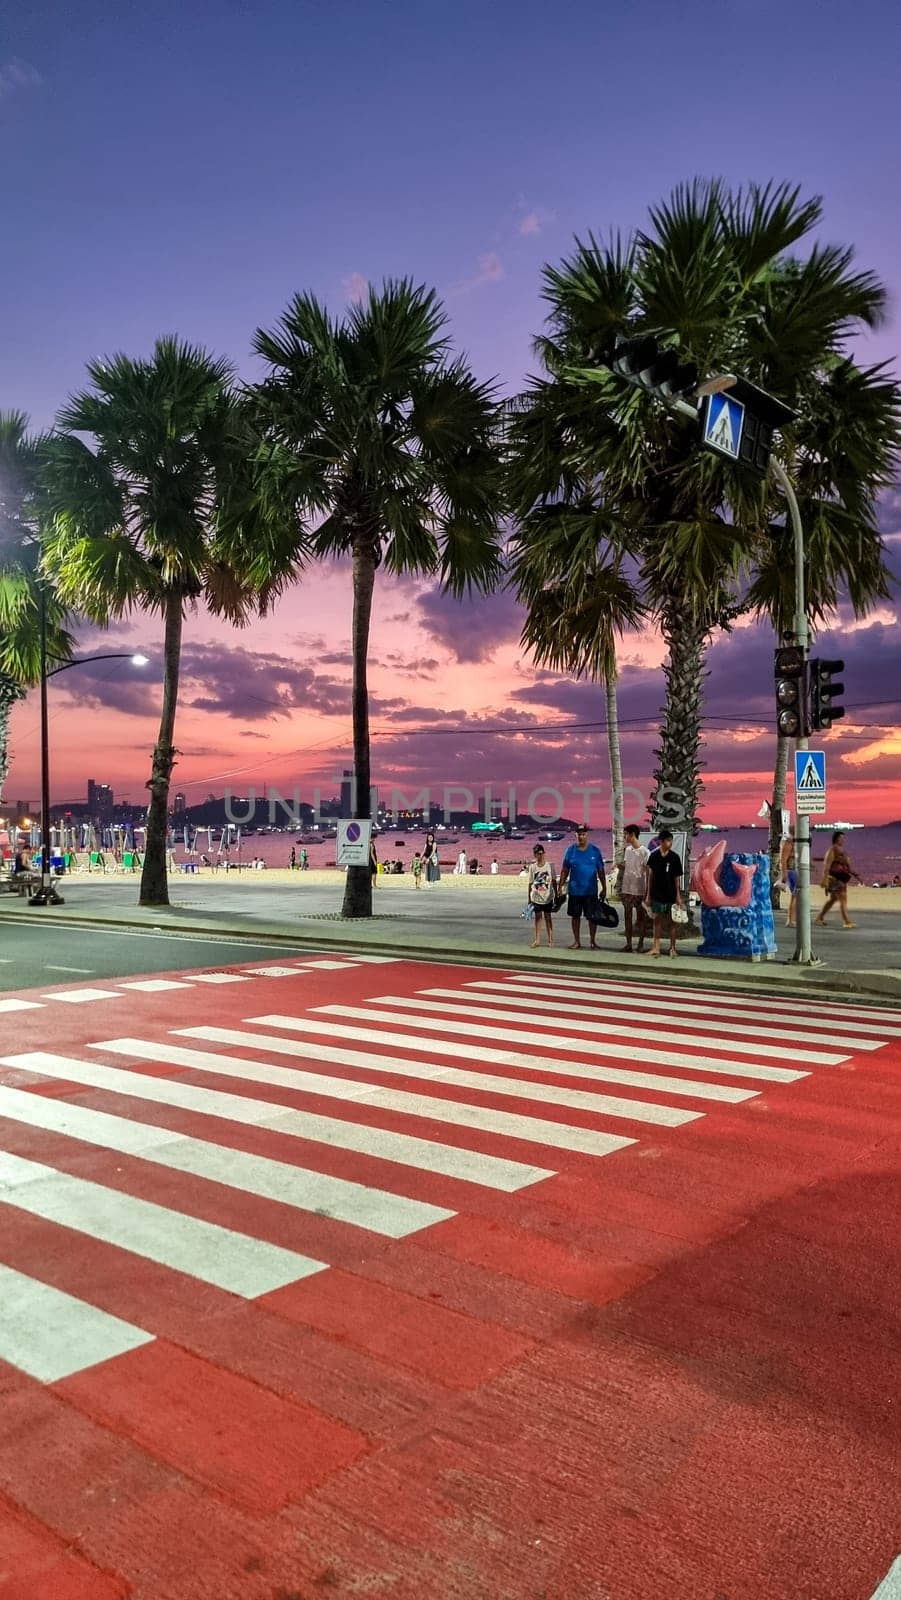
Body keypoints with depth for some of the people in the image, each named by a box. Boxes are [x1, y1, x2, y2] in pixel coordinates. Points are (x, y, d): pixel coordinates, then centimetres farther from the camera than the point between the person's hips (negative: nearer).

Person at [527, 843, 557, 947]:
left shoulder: (549, 865, -5)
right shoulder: (532, 867, -2)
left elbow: (554, 881, 1)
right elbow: (530, 883, 2)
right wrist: (529, 899, 3)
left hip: (548, 897, -1)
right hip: (536, 898, 1)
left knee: (548, 917, 8)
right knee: (537, 917, 8)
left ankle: (550, 939, 17)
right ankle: (537, 940, 15)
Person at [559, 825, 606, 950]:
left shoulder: (595, 850, -1)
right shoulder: (571, 850, 1)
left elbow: (601, 871, 3)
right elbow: (565, 870, 4)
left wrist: (604, 888, 2)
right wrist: (561, 887, 0)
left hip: (591, 891, -1)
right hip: (575, 891, 1)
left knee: (592, 916, 3)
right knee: (575, 916, 8)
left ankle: (593, 941, 15)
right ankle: (577, 941, 18)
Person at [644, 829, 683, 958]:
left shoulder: (674, 857, -4)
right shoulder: (653, 856, -1)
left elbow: (677, 878, -1)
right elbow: (650, 876, 5)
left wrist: (678, 895, -5)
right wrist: (648, 894, 4)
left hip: (671, 895, -1)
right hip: (657, 894, 1)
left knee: (671, 921, 5)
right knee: (657, 920, 5)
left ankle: (672, 947, 14)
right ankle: (656, 947, 11)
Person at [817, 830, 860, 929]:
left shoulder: (842, 851, 16)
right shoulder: (832, 850, -12)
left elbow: (848, 866, 23)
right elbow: (827, 865, -19)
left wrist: (856, 875, 19)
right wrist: (825, 879, -25)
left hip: (841, 879, 10)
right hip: (834, 878, -10)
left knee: (832, 899, 15)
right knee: (843, 899, -13)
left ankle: (820, 918, 25)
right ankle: (846, 922, -14)